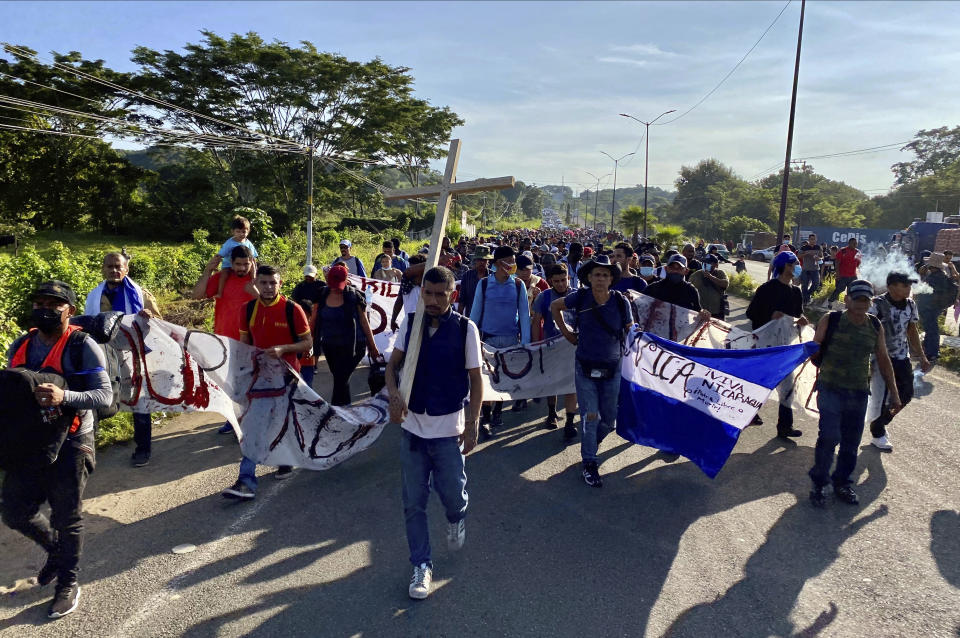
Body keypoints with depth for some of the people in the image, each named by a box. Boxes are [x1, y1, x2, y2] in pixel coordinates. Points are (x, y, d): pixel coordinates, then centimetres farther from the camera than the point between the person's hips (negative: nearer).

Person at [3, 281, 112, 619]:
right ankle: (55, 548, 43)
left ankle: (68, 583, 25)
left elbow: (104, 395, -20)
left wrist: (64, 397, -37)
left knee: (66, 518, 6)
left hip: (69, 445, -6)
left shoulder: (82, 346, -14)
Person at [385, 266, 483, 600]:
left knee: (452, 492, 5)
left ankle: (456, 518, 42)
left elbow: (476, 379, -5)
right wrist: (394, 394, -15)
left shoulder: (465, 328, -9)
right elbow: (392, 365, 5)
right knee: (413, 502, 8)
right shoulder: (410, 323, 0)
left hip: (449, 428, -3)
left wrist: (472, 425, -8)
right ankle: (421, 566, 25)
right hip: (412, 425, 3)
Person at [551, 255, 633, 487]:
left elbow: (630, 332, 5)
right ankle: (589, 464, 16)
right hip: (585, 368, -2)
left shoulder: (621, 301, -6)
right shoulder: (580, 297, -8)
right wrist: (567, 333, 7)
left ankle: (590, 442, 42)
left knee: (609, 420, 11)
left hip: (612, 369, 2)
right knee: (590, 417, 0)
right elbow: (554, 307, 10)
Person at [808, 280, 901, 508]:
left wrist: (894, 393, 17)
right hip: (830, 389, -4)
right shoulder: (830, 321, -5)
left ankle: (842, 482, 26)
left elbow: (883, 360, 15)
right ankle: (819, 483, 5)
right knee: (829, 438, -12)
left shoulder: (875, 326, 7)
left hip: (859, 392, 4)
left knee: (851, 442, 8)